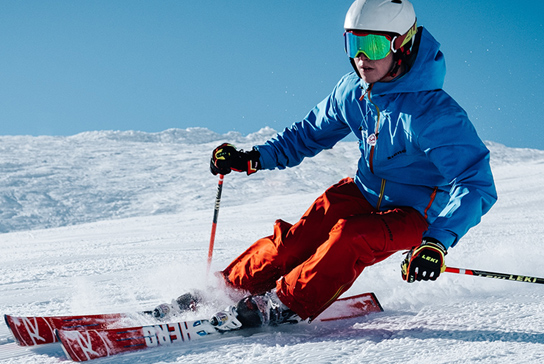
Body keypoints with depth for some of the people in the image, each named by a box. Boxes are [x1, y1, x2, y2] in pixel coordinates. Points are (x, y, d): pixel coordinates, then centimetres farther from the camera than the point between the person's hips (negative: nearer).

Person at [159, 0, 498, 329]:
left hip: (413, 215, -6)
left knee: (349, 237, -32)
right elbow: (311, 132, 10)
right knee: (297, 240, -13)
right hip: (365, 192, 6)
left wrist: (437, 241, -48)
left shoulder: (434, 113, -30)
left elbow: (476, 185, -34)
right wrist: (254, 158, -1)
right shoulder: (354, 90, -8)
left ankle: (285, 304, -20)